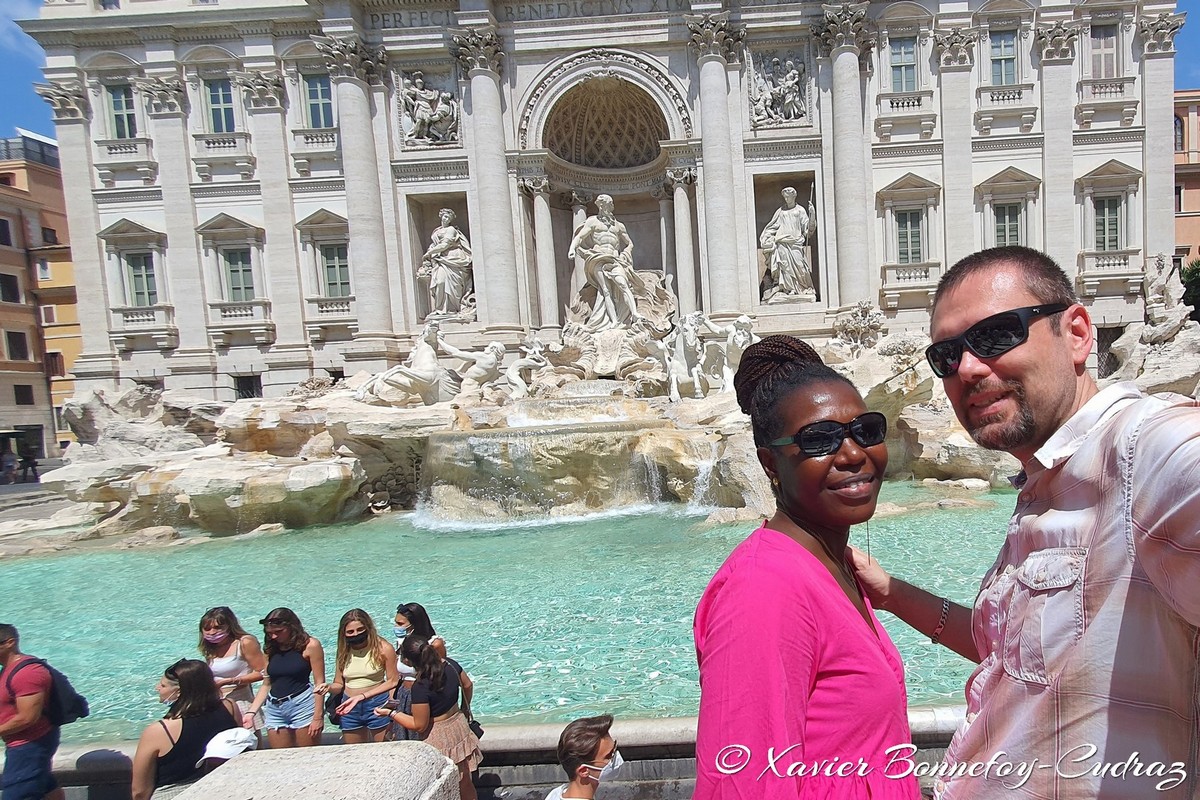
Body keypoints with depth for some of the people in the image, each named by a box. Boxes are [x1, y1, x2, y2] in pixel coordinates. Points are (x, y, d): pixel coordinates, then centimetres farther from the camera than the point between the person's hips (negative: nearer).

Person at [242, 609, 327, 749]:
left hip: (303, 705, -5)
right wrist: (251, 712, 2)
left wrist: (318, 716, -11)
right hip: (274, 709, 5)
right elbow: (266, 685, 13)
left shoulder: (310, 645, -5)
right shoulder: (271, 649, 11)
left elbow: (319, 683, -7)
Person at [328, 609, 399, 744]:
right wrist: (328, 688, -14)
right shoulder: (343, 651, 5)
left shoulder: (383, 649, -9)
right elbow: (339, 685, 9)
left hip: (377, 705, -4)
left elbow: (393, 681, -10)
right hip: (350, 708, 4)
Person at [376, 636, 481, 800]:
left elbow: (419, 725, -18)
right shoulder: (450, 664, -12)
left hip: (439, 739, -6)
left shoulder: (420, 687, -30)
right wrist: (465, 709, 24)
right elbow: (467, 685, 6)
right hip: (459, 726, 6)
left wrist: (390, 713, -9)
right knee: (465, 783, 22)